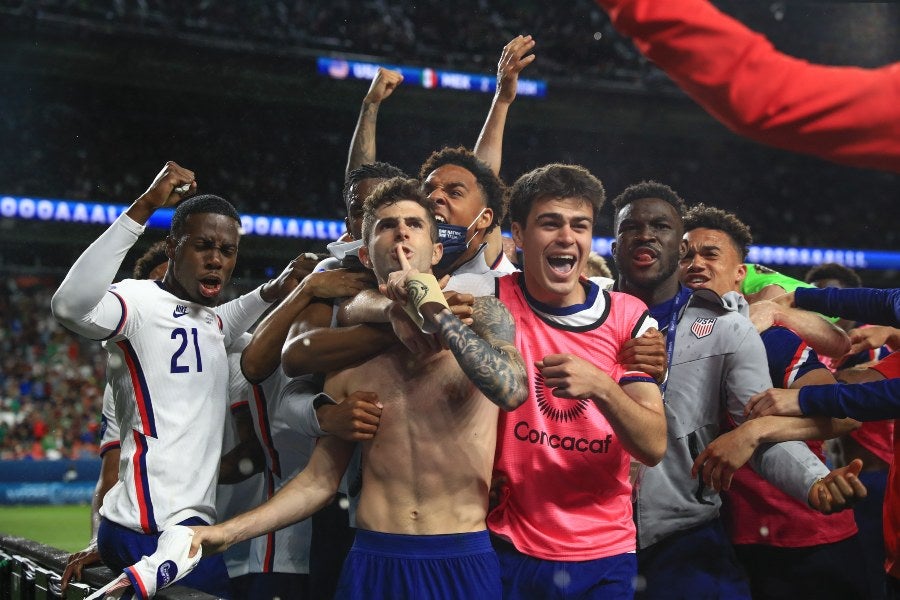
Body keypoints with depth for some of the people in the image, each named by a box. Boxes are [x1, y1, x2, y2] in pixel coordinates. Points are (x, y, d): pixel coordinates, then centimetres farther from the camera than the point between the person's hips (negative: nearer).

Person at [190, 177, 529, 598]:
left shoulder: (481, 317, 0)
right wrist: (228, 532, 4)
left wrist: (436, 312, -16)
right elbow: (319, 480, 11)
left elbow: (512, 391, -22)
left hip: (463, 562, -2)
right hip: (374, 561, 2)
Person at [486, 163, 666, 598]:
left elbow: (653, 446, -9)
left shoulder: (627, 317, -3)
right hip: (512, 549, -1)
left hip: (606, 553, 1)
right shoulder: (494, 301, -4)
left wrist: (600, 386, -26)